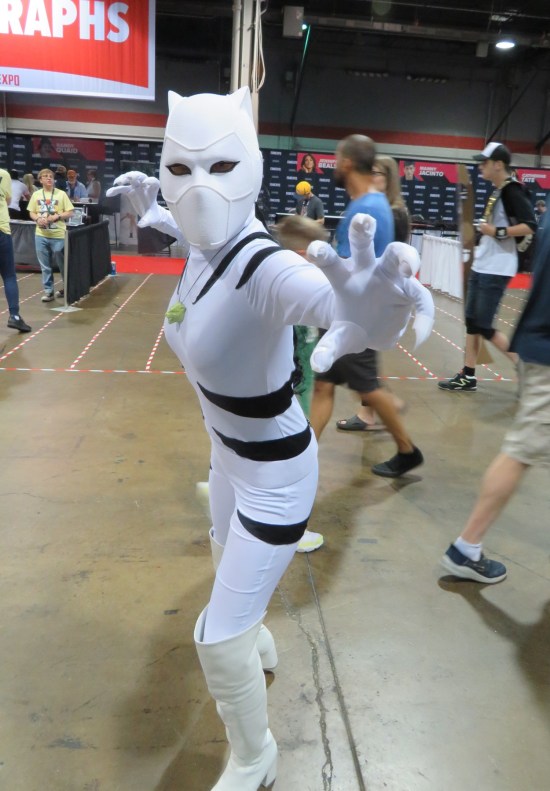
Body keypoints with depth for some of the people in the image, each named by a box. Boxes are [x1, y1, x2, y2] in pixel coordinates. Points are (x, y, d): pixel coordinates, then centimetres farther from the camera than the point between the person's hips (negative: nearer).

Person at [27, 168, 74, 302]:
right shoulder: (36, 194, 7)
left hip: (58, 235, -3)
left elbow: (70, 213, -3)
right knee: (45, 265, 6)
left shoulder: (61, 194, -2)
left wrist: (57, 217, -16)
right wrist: (38, 219, -9)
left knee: (62, 264, 6)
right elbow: (31, 212, 11)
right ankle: (48, 290, 15)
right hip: (41, 235, 3)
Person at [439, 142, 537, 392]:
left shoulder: (512, 191, -14)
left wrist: (497, 232, -23)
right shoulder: (496, 191, 13)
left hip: (496, 271, -9)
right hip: (480, 267, 9)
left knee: (484, 327, -7)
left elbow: (530, 226, -21)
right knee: (472, 322, 10)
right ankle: (468, 377, 17)